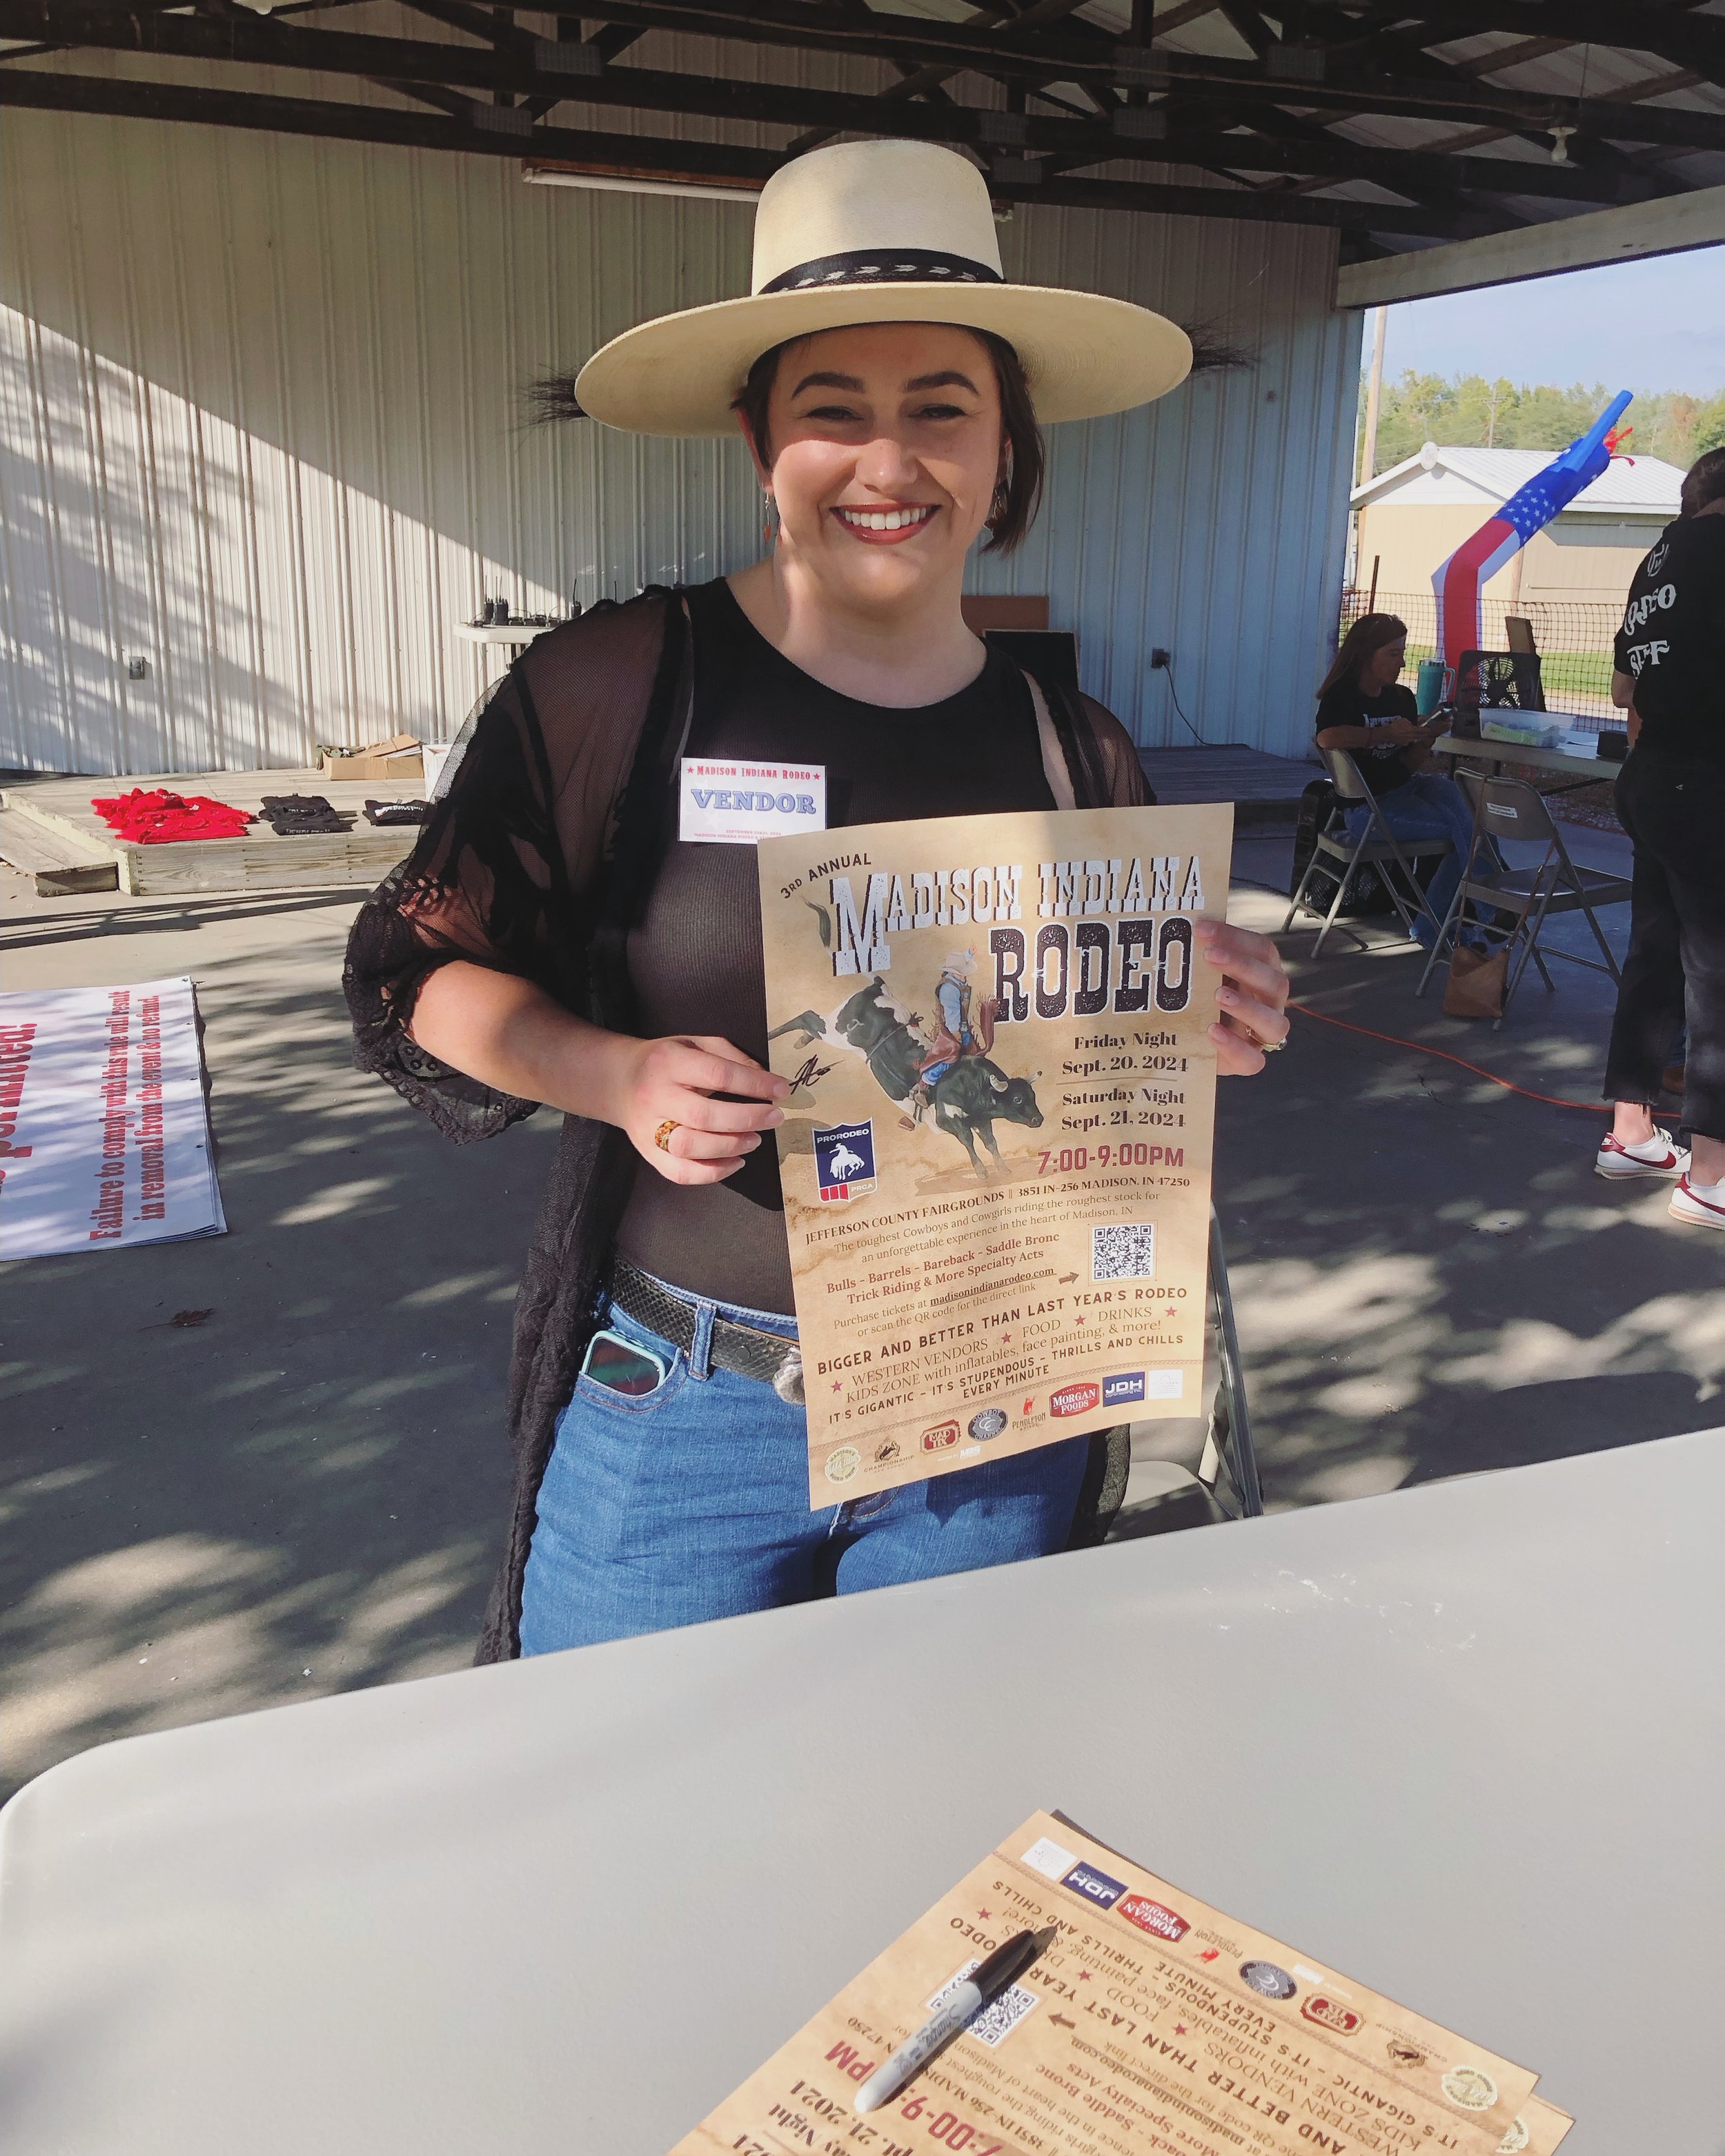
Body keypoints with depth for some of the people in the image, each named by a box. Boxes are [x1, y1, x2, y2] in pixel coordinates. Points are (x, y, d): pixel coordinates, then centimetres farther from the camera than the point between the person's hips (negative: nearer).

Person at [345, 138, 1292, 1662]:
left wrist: (1203, 1037, -11)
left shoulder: (1075, 751, -1)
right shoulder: (619, 687, -11)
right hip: (679, 1413, -2)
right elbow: (422, 967, -3)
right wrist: (612, 1073, -20)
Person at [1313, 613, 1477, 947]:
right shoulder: (1341, 696, -5)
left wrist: (1427, 738, -7)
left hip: (1407, 787, 6)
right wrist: (1385, 735, -24)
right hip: (1367, 807, -6)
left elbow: (1411, 765, 13)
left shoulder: (1402, 698, 14)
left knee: (1443, 786, -25)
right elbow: (1326, 738, -28)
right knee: (1463, 831, -19)